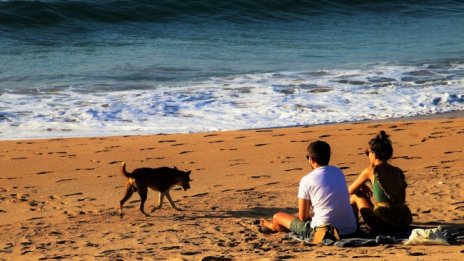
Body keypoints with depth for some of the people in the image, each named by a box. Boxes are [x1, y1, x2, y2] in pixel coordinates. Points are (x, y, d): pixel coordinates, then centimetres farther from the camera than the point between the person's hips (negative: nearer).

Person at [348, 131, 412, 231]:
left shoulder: (371, 171, -3)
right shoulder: (398, 171, 11)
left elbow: (350, 190, 9)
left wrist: (362, 187, 30)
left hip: (383, 223, -6)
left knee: (356, 195, 18)